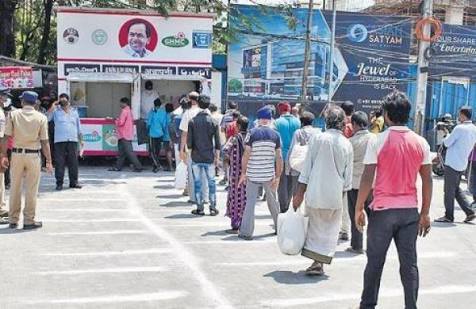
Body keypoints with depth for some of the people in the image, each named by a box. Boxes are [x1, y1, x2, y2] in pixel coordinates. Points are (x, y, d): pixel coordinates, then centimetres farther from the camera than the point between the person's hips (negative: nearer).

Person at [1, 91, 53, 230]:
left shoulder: (13, 114, 0)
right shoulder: (41, 118, -3)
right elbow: (44, 141, -5)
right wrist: (49, 161, 0)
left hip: (17, 154, 2)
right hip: (33, 155, -1)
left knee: (15, 188, 12)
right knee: (31, 190, 5)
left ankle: (13, 220, 18)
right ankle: (29, 220, 7)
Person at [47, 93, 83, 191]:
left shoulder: (74, 111, 16)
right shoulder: (55, 110, 8)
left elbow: (78, 126, 20)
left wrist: (80, 140, 16)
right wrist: (52, 107, -9)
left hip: (73, 140, 2)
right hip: (60, 141, -2)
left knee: (73, 162, 3)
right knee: (59, 162, -3)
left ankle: (74, 182, 11)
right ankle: (59, 183, 2)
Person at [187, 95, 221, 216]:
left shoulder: (192, 121, -5)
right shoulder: (213, 122, -4)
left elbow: (189, 142, -5)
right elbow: (217, 143, -3)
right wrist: (217, 156, 8)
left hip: (196, 158, 0)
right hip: (209, 158, 0)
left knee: (198, 183, 7)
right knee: (211, 182, 9)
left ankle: (200, 208, 10)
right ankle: (213, 208, 11)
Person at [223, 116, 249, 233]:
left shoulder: (235, 138, -10)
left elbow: (225, 150, -22)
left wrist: (230, 157, -4)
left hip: (236, 172, -3)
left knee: (235, 197, 5)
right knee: (246, 197, 12)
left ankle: (235, 226, 6)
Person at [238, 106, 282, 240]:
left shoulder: (252, 133, -7)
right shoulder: (275, 135, 0)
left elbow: (246, 155, -9)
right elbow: (278, 157, -2)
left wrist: (243, 173, -1)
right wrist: (277, 176, 3)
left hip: (253, 174, -2)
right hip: (269, 174, 2)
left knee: (250, 202, 2)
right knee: (273, 201, 17)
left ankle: (246, 232, 0)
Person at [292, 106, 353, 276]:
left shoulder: (317, 138, -5)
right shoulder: (347, 144, -1)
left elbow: (306, 168, -4)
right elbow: (348, 175, 4)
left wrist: (299, 193, 1)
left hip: (315, 192, 0)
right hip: (335, 194, 0)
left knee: (315, 226, 15)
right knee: (330, 229, 12)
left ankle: (316, 262, 14)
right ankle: (319, 263, 9)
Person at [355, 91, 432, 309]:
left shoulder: (377, 140, -9)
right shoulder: (421, 143, 2)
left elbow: (367, 178, -12)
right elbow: (427, 181, 3)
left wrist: (359, 208, -2)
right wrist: (425, 213, 11)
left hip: (383, 210, -3)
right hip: (410, 211, 3)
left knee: (375, 262, 10)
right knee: (409, 263, 8)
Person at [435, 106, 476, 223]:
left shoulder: (459, 128, -18)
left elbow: (447, 143, -13)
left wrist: (448, 135, 7)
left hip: (452, 164, -8)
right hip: (463, 164, 8)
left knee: (449, 190, 1)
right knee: (456, 189, 19)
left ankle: (449, 216, 7)